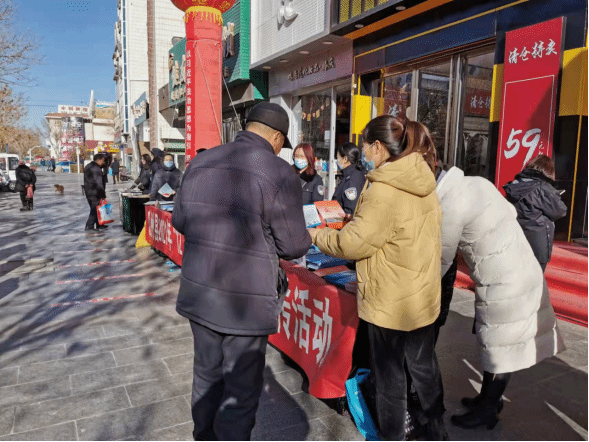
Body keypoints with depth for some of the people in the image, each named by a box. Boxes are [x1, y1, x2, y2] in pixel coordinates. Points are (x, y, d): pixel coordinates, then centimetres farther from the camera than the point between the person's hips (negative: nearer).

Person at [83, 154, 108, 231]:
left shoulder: (88, 167, 15)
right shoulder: (96, 169, -18)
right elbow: (99, 183, -22)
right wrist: (103, 195, -19)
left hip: (88, 192, 10)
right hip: (94, 193, -10)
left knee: (95, 209, 17)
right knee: (95, 209, -5)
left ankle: (99, 225, 24)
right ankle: (89, 226, -5)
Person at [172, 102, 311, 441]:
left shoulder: (200, 163, 3)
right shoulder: (280, 174, -16)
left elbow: (180, 221, 13)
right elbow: (295, 247, -11)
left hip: (200, 293, 7)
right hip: (246, 302, -6)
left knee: (207, 377, 25)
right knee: (242, 391, 11)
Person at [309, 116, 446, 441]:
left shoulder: (384, 189, -22)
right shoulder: (423, 182, 3)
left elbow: (354, 242, -21)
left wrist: (317, 236, -4)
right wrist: (354, 219, 14)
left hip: (390, 302, -8)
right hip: (423, 296, 8)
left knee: (390, 374, 11)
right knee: (424, 366, 23)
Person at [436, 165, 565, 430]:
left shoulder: (449, 207, -22)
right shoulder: (473, 183, 3)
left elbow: (442, 261, -10)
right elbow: (509, 211, 13)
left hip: (504, 286, -9)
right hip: (519, 274, 9)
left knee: (501, 349, 8)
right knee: (498, 345, 20)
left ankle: (487, 411, 26)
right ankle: (489, 399, 37)